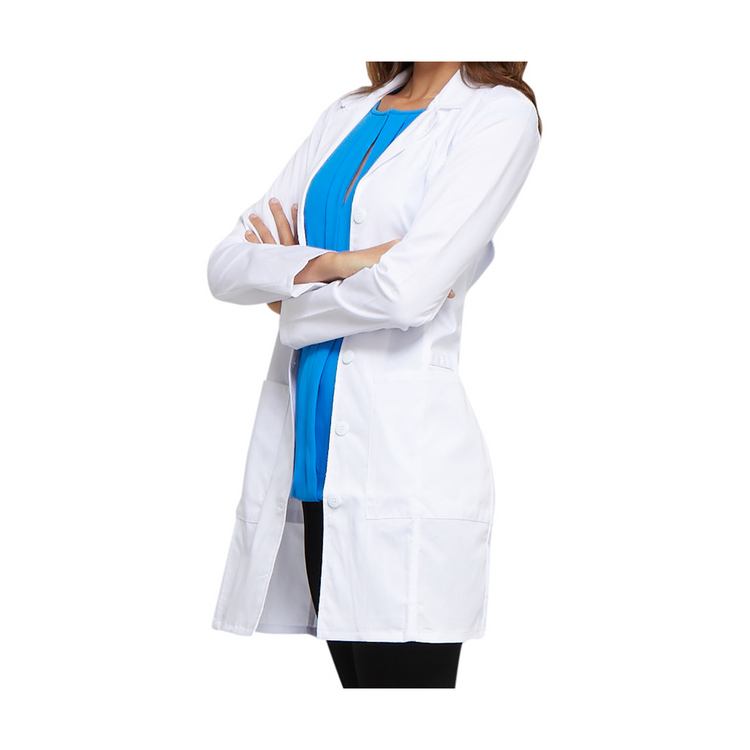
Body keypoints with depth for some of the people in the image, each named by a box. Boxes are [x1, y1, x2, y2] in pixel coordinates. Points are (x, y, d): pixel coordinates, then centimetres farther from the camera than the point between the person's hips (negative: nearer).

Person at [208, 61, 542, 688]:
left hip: (399, 464, -6)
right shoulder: (344, 117, 17)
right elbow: (227, 265, 8)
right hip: (312, 456, 6)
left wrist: (290, 306, 1)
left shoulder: (500, 113, -3)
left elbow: (409, 290, -16)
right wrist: (326, 264, -10)